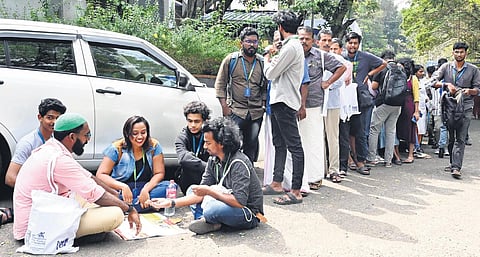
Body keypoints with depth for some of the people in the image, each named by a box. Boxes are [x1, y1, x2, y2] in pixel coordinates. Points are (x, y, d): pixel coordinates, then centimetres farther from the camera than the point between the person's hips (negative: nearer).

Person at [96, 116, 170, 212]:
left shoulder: (154, 146, -4)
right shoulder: (117, 148, -8)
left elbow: (159, 173, -3)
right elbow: (100, 175, -11)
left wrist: (146, 189, -22)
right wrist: (123, 187, -26)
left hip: (146, 187, 3)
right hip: (121, 190, -2)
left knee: (170, 186, -27)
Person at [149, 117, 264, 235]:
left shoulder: (239, 163, -24)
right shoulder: (213, 160, 1)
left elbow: (240, 201, -31)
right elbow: (201, 194, 3)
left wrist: (210, 191, -27)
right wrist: (172, 202, -5)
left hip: (249, 214, -9)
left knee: (212, 209, -37)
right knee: (192, 189, 10)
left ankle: (208, 220, -1)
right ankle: (206, 221, -13)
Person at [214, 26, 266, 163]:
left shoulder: (262, 62, 11)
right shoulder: (231, 59, 2)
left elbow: (265, 87, 17)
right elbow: (220, 84, 3)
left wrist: (263, 105, 7)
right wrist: (225, 107, -5)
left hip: (256, 113, 3)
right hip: (236, 111, -3)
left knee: (252, 145, 9)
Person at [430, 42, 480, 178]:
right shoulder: (446, 67, 8)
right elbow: (433, 81, 0)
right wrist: (446, 84, -16)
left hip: (465, 107, -2)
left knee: (460, 139, -10)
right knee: (450, 137, 10)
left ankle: (456, 167, -16)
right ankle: (453, 162, 25)